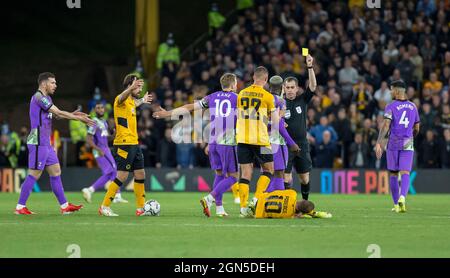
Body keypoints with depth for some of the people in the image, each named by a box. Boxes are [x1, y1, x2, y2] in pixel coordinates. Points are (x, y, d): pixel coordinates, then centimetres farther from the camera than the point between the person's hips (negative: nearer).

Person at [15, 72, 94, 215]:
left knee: (56, 172, 10)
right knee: (34, 175, -8)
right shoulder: (38, 97, -14)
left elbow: (57, 114, 20)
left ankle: (64, 206, 12)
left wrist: (73, 114, 4)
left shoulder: (46, 97, 17)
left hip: (45, 143, 10)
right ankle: (20, 207, -4)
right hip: (38, 143, -10)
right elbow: (59, 113, -15)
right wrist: (79, 118, -9)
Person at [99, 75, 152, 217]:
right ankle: (104, 207, -5)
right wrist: (131, 88, -58)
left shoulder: (132, 100, 16)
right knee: (122, 176, -10)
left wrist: (142, 100, 58)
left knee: (140, 174, 9)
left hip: (134, 144, 9)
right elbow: (122, 98, -39)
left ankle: (141, 208, 17)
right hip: (124, 144, -9)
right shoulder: (121, 99, -11)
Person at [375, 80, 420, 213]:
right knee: (405, 173, -5)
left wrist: (379, 143, -20)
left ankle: (396, 204, 14)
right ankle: (402, 196, -31)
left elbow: (386, 126, -16)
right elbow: (417, 129, 15)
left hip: (393, 143, -2)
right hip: (408, 144, 2)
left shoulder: (391, 107, -4)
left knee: (393, 174, 10)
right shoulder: (413, 107, 9)